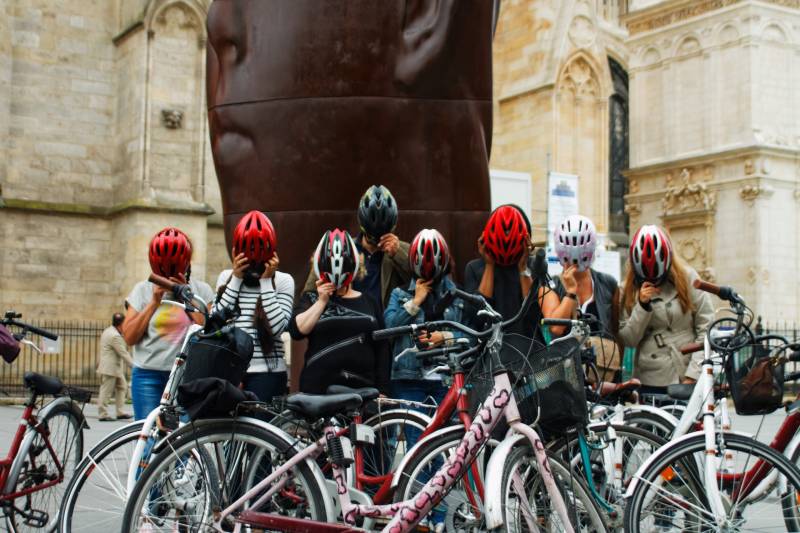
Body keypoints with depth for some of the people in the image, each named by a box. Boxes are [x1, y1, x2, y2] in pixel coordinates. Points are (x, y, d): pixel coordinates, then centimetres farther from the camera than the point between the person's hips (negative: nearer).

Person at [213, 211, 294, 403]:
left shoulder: (283, 281, 4)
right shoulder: (226, 277, 14)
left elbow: (277, 327, -9)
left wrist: (266, 281, -6)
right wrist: (236, 279, -1)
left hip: (266, 372, -3)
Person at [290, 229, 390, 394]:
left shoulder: (370, 303, 12)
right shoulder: (311, 299, 10)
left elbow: (381, 349, 10)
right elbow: (297, 331, -7)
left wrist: (382, 391, 5)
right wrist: (322, 301, -10)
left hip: (362, 390, 1)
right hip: (318, 391, -1)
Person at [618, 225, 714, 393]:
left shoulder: (687, 278, 3)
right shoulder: (629, 288, 6)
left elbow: (706, 329, 0)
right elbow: (627, 340, 1)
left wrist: (692, 375, -6)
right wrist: (642, 306, -11)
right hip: (649, 381, 1)